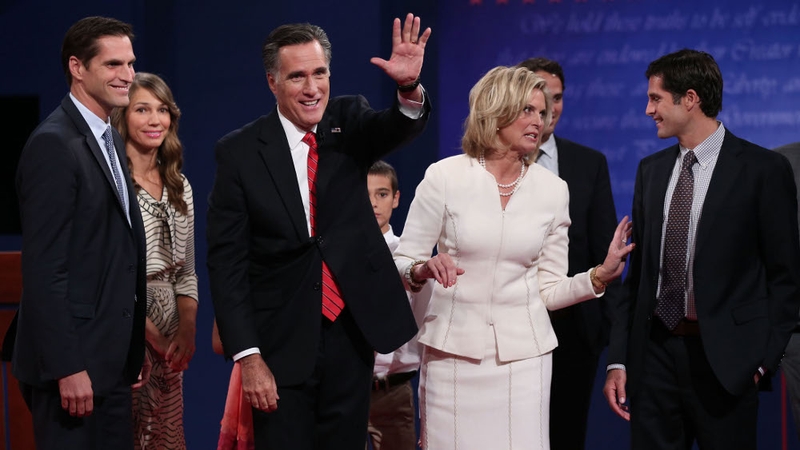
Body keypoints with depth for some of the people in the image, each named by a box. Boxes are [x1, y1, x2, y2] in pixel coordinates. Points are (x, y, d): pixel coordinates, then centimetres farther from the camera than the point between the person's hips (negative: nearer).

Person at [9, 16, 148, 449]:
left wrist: (133, 349, 15)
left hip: (111, 361, 9)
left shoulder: (110, 140, 14)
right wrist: (67, 368, -21)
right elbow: (44, 267, -19)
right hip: (73, 363, -9)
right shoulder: (53, 145, -14)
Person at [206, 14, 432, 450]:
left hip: (351, 332, 3)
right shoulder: (240, 151, -6)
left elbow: (394, 129, -20)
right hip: (282, 343, -2)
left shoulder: (348, 122, 2)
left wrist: (409, 87, -43)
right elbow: (226, 262, -7)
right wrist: (248, 356, -13)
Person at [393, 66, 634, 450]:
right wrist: (424, 270, -21)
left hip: (523, 353, 2)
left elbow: (549, 290, 8)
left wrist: (600, 275, -7)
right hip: (453, 349, -2)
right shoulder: (444, 177, -3)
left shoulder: (552, 190, 5)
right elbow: (400, 265, 0)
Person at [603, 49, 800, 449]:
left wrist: (765, 359, -10)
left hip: (723, 357, -4)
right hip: (655, 352, 5)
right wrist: (618, 359, 6)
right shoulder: (651, 170, 11)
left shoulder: (763, 169, -5)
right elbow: (637, 269, 12)